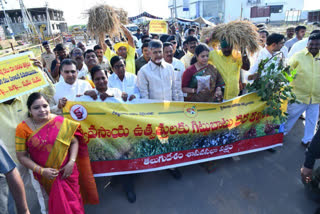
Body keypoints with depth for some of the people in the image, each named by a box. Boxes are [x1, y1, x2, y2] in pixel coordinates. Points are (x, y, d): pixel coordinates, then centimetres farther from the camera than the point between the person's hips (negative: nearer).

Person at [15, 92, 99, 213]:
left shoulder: (60, 122, -10)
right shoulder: (23, 128, -9)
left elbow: (74, 141, -2)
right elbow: (22, 156, -5)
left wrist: (71, 162, -13)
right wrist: (41, 171, -14)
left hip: (66, 172, 0)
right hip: (46, 176, 1)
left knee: (71, 201, 10)